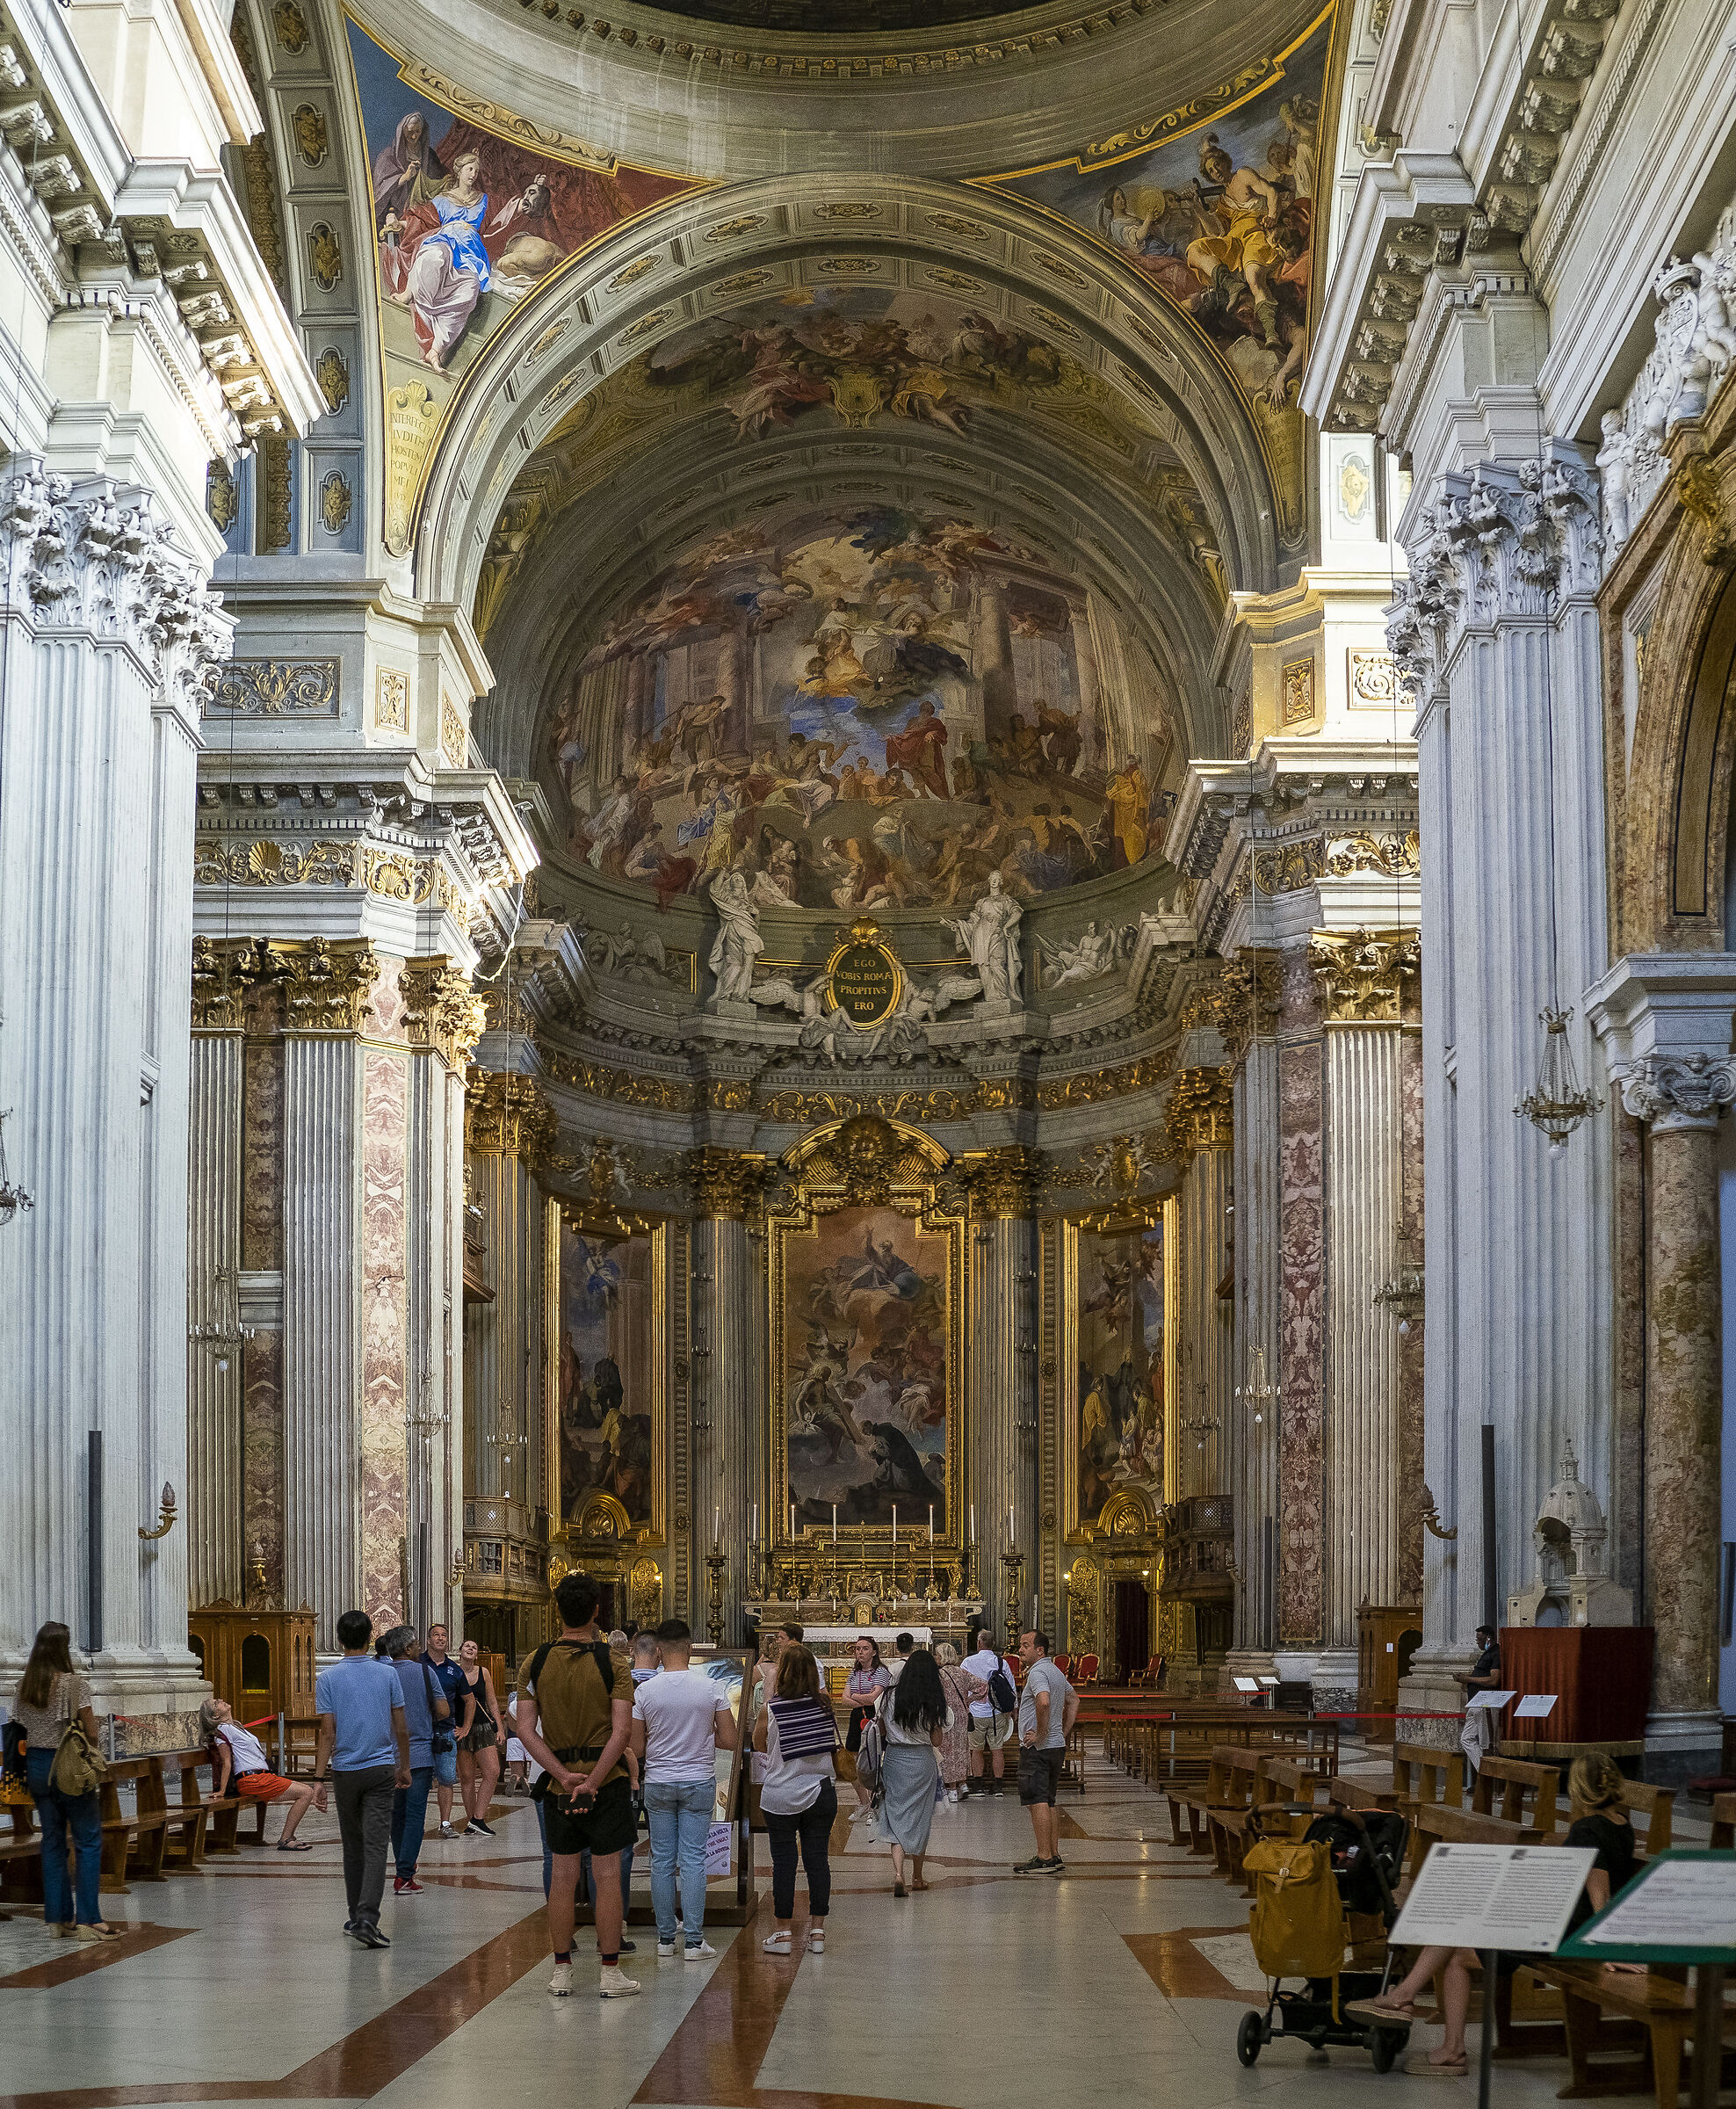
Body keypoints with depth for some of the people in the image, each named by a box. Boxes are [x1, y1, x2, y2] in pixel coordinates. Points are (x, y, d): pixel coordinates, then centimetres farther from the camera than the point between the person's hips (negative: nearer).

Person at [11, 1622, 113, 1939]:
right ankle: (87, 1920, -4)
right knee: (88, 1841, 0)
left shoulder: (23, 1687, 5)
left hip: (36, 1765, 6)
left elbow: (19, 1733, 7)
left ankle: (57, 1919, 13)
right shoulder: (74, 1684, -12)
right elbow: (90, 1731, -10)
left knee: (52, 1841, 12)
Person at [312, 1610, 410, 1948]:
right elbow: (401, 1729, 3)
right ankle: (366, 1919, -20)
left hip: (345, 1771, 1)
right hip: (381, 1768, -1)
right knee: (375, 1847, -6)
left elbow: (327, 1733, -7)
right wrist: (404, 1767, 16)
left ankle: (356, 1917, 24)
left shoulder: (328, 1679, -3)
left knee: (353, 1846, 16)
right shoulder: (388, 1674, 0)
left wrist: (320, 1779, -4)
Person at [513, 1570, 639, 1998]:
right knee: (607, 1876, 2)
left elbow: (526, 1730, -5)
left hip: (559, 1783, 2)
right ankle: (610, 1974, 4)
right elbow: (622, 1730, -16)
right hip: (607, 1781, -2)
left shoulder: (536, 1664, 0)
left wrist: (564, 1775, -10)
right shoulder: (613, 1663, -8)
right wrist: (592, 1782, -16)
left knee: (562, 1876, 9)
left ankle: (561, 1972, 13)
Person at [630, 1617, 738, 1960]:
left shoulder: (644, 1692, -8)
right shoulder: (711, 1688, -8)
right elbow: (730, 1740, -4)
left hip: (658, 1784, 0)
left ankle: (665, 1937, 13)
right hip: (699, 1782, 0)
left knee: (662, 1861, 9)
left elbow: (637, 1749, -3)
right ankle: (694, 1941, 0)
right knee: (693, 1861, 2)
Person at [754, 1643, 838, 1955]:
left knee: (783, 1862, 4)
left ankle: (783, 1932, 8)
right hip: (820, 1792, 3)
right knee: (818, 1859, 6)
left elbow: (759, 1743, 6)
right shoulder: (823, 1704, -3)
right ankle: (817, 1932, 9)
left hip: (780, 1795, -2)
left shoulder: (772, 1707, -11)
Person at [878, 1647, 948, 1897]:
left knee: (896, 1818, 3)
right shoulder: (933, 1703, -9)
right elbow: (936, 1741, -5)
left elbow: (882, 1728, 6)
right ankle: (917, 1878, 22)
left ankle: (898, 1873, -18)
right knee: (920, 1819, 13)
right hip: (923, 1762, -1)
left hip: (895, 1758, 1)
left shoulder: (890, 1697, -5)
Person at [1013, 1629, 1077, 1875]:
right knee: (1048, 1803, 13)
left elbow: (1044, 1702, -33)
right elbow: (1073, 1700, 30)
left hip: (1037, 1747, -10)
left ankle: (1044, 1858, -12)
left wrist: (1041, 1734, -22)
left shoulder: (1037, 1673, -14)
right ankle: (1055, 1856, 14)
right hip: (1057, 1745, 10)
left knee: (1037, 1802, -10)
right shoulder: (1056, 1672, 17)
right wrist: (1063, 1733, 22)